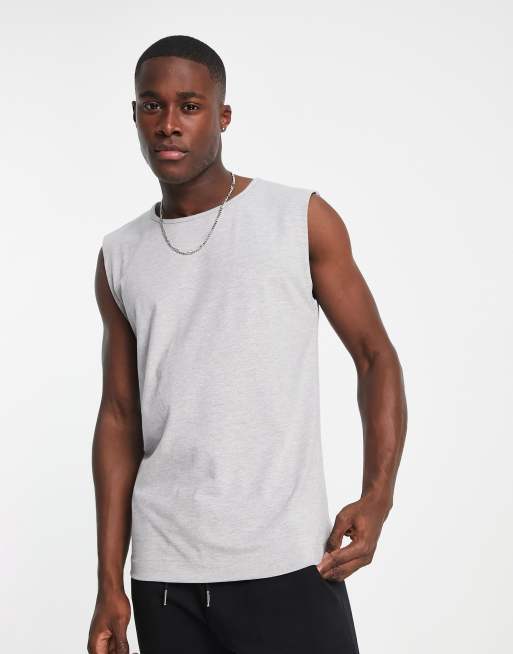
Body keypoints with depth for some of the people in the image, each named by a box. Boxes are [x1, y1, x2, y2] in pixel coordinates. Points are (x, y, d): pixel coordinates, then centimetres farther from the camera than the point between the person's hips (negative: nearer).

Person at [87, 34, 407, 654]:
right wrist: (110, 584, 7)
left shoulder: (301, 219, 1)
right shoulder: (120, 257, 9)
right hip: (162, 573, 3)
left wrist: (378, 495, -12)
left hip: (286, 562, -3)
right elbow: (120, 416, 11)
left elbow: (374, 354, 3)